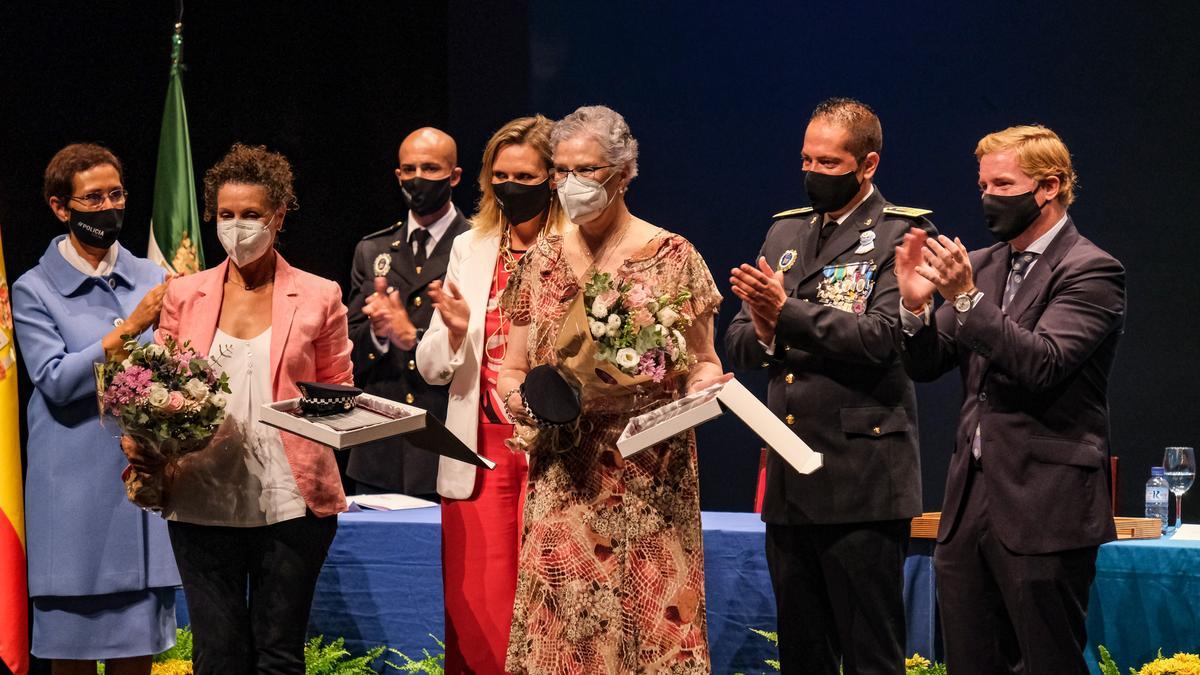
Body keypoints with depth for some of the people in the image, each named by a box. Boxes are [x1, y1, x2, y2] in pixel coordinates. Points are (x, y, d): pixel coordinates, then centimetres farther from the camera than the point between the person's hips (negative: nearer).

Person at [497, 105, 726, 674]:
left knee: (650, 624, -6)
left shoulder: (672, 257, 1)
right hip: (563, 484, 3)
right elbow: (510, 374, 15)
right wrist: (529, 402, -6)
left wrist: (697, 391, -16)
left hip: (650, 482, -3)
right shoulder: (540, 263, 11)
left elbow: (703, 363, 6)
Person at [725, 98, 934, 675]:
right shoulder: (785, 232, 17)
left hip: (861, 480, -7)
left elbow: (879, 338, -17)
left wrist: (788, 313, -20)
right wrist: (764, 333, -10)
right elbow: (737, 341, 12)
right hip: (789, 482, 7)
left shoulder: (901, 234, -3)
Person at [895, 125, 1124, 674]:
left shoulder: (1091, 272, -7)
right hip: (971, 500, 7)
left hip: (1042, 506, -7)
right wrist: (915, 306, -8)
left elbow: (1043, 364, -20)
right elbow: (925, 366, 11)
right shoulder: (978, 265, 15)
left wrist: (967, 298, -24)